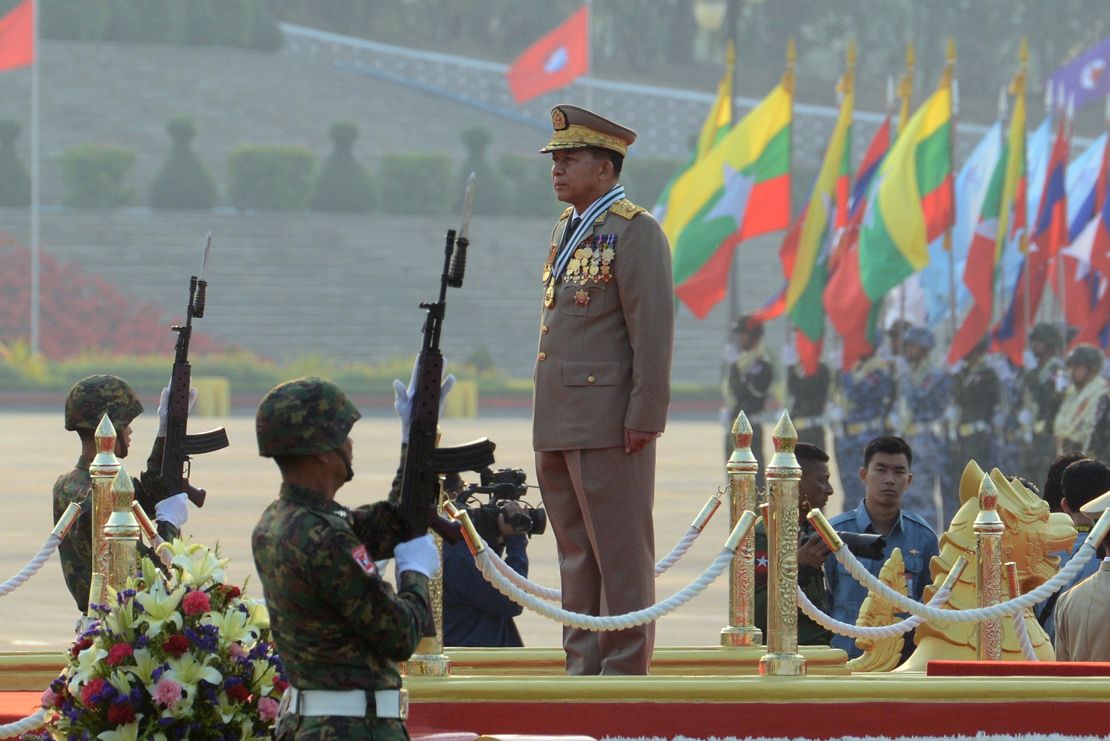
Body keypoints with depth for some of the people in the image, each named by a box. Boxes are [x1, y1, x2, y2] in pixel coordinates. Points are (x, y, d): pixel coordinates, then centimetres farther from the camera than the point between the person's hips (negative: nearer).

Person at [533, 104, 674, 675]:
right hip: (558, 427, 9)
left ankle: (625, 672, -2)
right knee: (576, 557, 12)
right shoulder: (566, 231, 18)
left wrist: (644, 417, -17)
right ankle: (583, 668, 16)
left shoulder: (635, 231, -8)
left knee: (621, 558, -4)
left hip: (610, 426, -9)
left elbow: (653, 330, -13)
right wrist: (547, 420, 18)